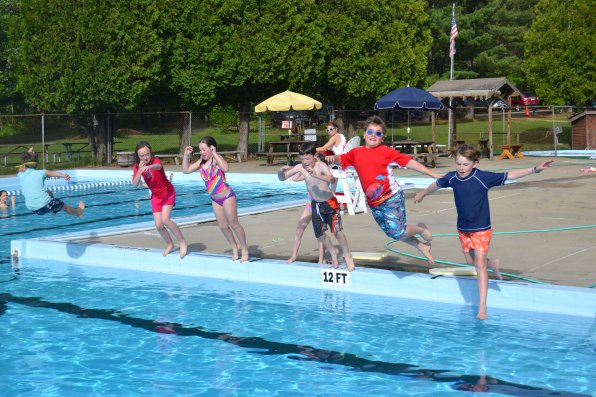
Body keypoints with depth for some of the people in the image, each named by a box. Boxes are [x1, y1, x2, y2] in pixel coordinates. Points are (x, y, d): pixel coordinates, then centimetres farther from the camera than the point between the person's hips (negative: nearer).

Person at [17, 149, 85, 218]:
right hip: (45, 205, -5)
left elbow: (21, 168, 32)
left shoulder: (21, 175, 8)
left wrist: (27, 154, 40)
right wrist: (63, 175, -40)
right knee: (63, 205, 25)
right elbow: (51, 172, -23)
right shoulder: (40, 173, -3)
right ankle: (78, 212, 48)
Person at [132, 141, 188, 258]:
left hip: (168, 192, -5)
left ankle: (183, 242, -7)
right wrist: (140, 170, -32)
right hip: (156, 196, 5)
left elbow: (158, 166, -51)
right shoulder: (137, 166, -10)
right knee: (158, 225, 1)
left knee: (165, 219, -23)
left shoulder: (156, 161, -24)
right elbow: (135, 184, -18)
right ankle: (170, 244, 27)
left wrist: (149, 167, -73)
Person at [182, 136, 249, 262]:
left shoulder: (216, 159, -18)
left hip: (226, 195, -7)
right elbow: (186, 170, 9)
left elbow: (226, 168, -40)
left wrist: (215, 153, -36)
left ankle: (244, 249, 10)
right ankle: (234, 248, 25)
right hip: (215, 198, 7)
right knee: (222, 225, 11)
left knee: (233, 223, -3)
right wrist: (186, 155, -4)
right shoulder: (202, 162, 2)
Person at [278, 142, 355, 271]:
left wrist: (316, 175, -57)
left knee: (337, 230, -14)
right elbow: (282, 178, -2)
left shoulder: (321, 165, -23)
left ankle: (347, 255, 5)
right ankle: (333, 254, 33)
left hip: (329, 203, -5)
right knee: (320, 234, 9)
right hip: (316, 205, 5)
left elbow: (332, 180, -41)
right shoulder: (300, 167, -9)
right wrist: (281, 171, -26)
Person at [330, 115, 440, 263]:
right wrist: (332, 158, -3)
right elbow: (341, 159, 22)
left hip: (392, 198, -6)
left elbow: (409, 162, -10)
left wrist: (433, 175, -12)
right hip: (374, 203, 6)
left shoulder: (386, 151, -9)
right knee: (391, 233, 14)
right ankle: (421, 246, 36)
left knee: (397, 232, -13)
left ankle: (421, 229, 19)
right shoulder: (356, 152, 6)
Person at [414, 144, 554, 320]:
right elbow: (437, 184, 14)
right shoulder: (452, 178, -7)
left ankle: (482, 306, -8)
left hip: (481, 229, -5)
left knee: (480, 264, -9)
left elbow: (509, 175, -18)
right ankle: (492, 264, 50)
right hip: (463, 229, 5)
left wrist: (535, 169, -24)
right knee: (470, 262, 17)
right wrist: (422, 193, 32)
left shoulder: (483, 178, -19)